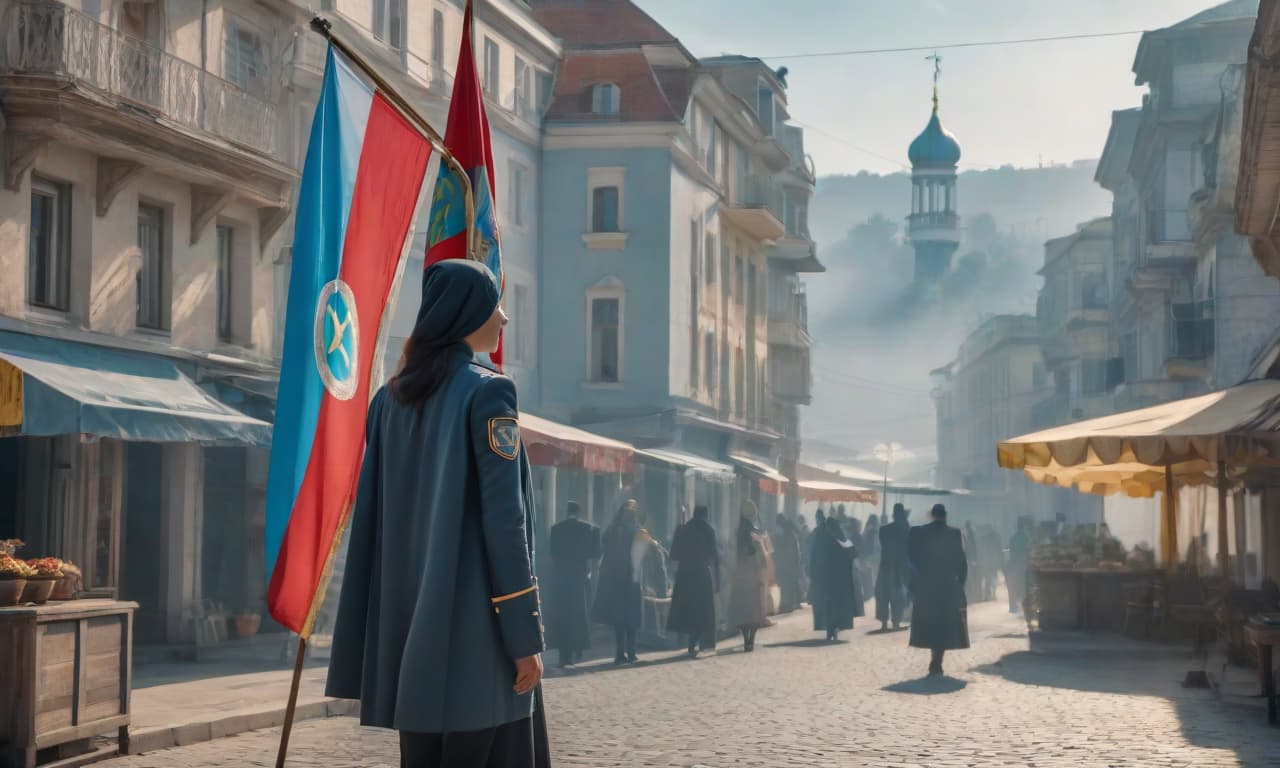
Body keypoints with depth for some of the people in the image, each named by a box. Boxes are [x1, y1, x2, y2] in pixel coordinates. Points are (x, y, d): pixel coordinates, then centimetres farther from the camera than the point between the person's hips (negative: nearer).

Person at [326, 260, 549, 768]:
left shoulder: (391, 397, 11)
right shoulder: (485, 391, -9)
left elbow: (371, 516, 10)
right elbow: (503, 519, -14)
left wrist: (371, 631, 14)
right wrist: (525, 635, -12)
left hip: (411, 615, 7)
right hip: (474, 619, -7)